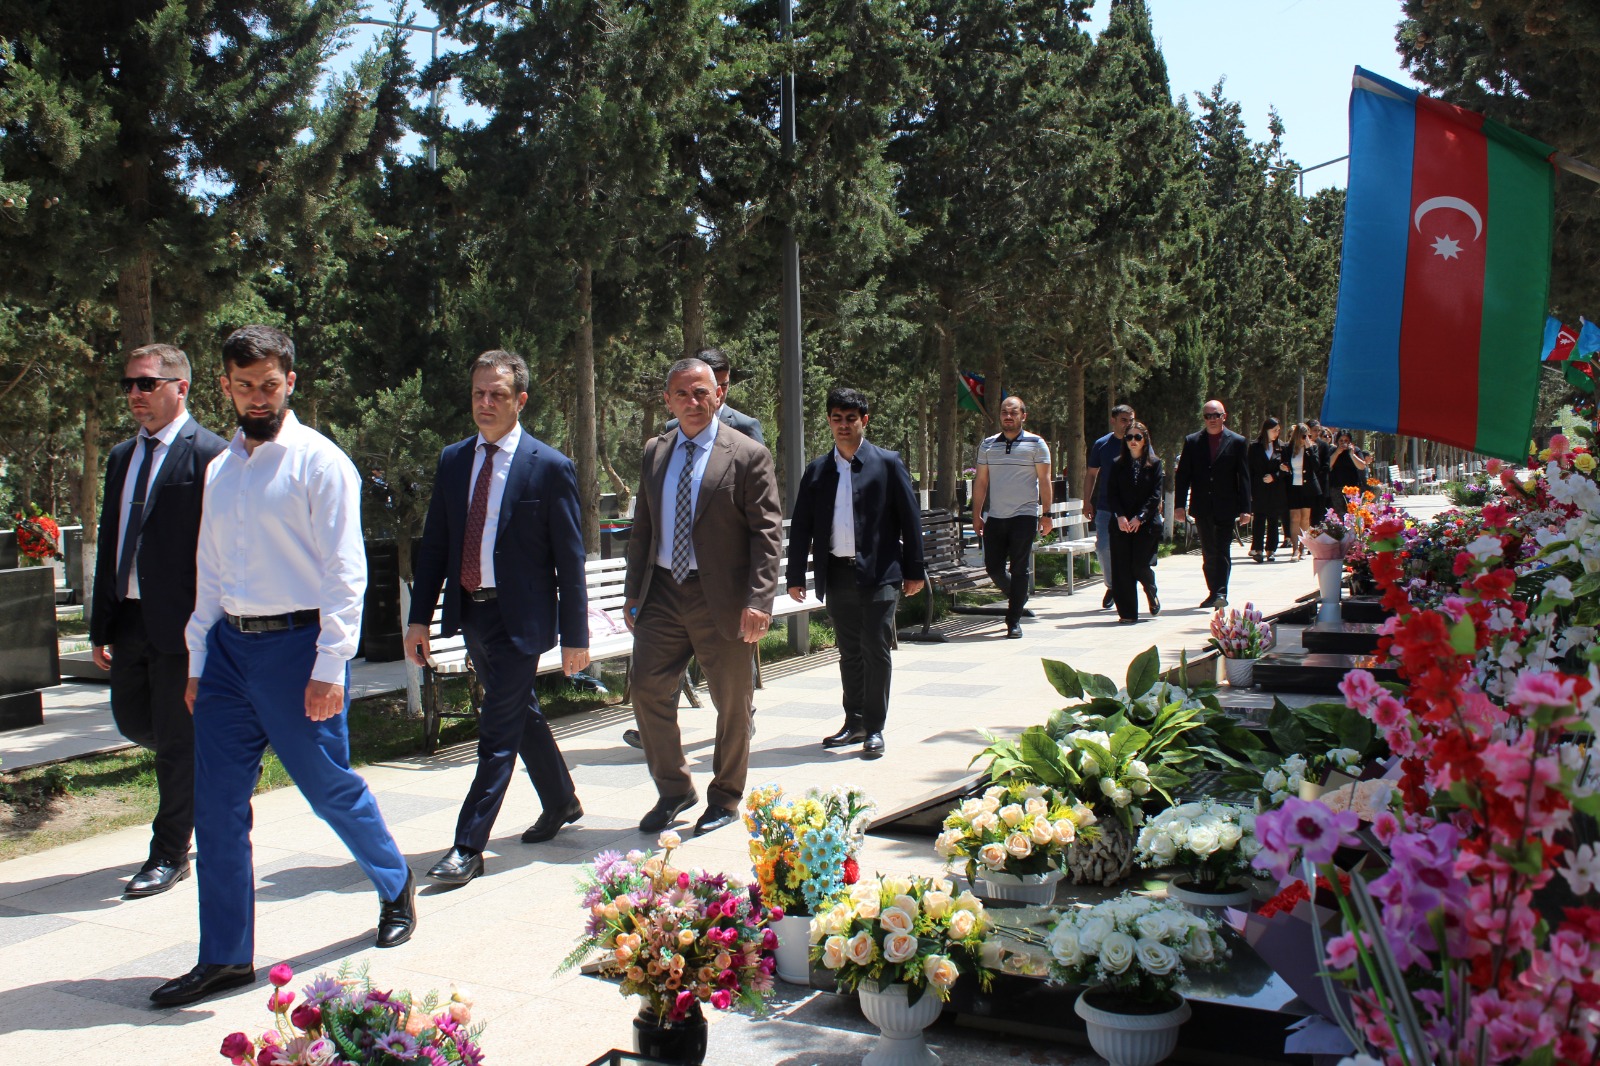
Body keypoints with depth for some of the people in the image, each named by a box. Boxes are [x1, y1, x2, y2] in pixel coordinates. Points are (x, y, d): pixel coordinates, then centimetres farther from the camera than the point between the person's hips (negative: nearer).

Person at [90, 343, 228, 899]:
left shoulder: (209, 454, -11)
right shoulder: (122, 457, 14)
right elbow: (109, 545, 16)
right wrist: (101, 627, 13)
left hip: (179, 621, -8)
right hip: (129, 617, 8)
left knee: (177, 738, 2)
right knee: (132, 720, 16)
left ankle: (169, 854, 14)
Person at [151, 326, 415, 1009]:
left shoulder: (319, 462, -7)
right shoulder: (221, 470, 13)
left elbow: (345, 572, -11)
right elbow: (210, 573, 17)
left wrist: (330, 667, -16)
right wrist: (197, 661, 13)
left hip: (295, 645, -6)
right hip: (228, 646, 6)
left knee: (331, 787, 5)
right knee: (217, 806, 5)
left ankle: (395, 887, 32)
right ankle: (225, 958, 15)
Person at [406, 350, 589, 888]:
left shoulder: (550, 466, -9)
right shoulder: (453, 460, 6)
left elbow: (570, 557, -7)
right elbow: (435, 544, 9)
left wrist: (575, 636, -8)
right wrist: (420, 617, 4)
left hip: (519, 616, -6)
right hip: (470, 611, 6)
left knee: (498, 731, -4)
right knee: (520, 714, 20)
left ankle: (469, 846, 3)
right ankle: (561, 802, 39)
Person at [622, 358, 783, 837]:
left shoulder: (748, 455, -5)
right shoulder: (654, 453, 11)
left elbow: (767, 533, -9)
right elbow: (642, 527, 16)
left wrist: (758, 600, -17)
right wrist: (633, 591, 11)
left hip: (721, 596, -4)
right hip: (662, 593, 4)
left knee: (732, 703, 6)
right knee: (647, 688, 0)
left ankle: (725, 798, 25)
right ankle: (674, 791, 18)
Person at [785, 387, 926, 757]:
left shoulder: (888, 463, 1)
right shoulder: (817, 470, 9)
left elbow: (910, 518, 1)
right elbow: (800, 526, 10)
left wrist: (913, 570, -2)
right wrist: (796, 576, 6)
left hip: (878, 574, -3)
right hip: (837, 574, 4)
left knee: (875, 651, -3)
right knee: (850, 654, 13)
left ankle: (874, 729, 6)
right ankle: (854, 723, 24)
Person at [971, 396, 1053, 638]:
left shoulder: (1036, 444, 1)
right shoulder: (988, 445, 10)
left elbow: (1044, 480, 0)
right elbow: (980, 481, 12)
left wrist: (1046, 513, -5)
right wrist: (976, 514, 7)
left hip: (1024, 516, -3)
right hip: (994, 516, 4)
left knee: (1019, 569, -2)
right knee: (993, 567, 3)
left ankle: (1014, 620, 5)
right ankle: (1018, 598, 31)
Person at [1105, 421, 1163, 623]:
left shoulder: (1154, 464, 4)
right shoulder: (1118, 465, 9)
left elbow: (1155, 495, -3)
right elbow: (1111, 494, 4)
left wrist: (1139, 517, -13)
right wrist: (1120, 516, -11)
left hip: (1146, 523, -2)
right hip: (1121, 524, 2)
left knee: (1140, 566, -9)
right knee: (1122, 568, -3)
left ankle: (1152, 593, 23)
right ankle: (1127, 612, 4)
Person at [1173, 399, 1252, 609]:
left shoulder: (1237, 442, 2)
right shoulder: (1192, 441, 7)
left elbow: (1244, 477, 0)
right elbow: (1182, 475, 5)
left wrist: (1245, 508, -6)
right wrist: (1180, 505, -4)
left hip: (1226, 507, -2)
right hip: (1202, 507, 2)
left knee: (1222, 550, -6)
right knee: (1208, 552, 8)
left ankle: (1220, 593, -8)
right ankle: (1214, 593, 18)